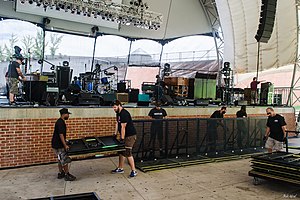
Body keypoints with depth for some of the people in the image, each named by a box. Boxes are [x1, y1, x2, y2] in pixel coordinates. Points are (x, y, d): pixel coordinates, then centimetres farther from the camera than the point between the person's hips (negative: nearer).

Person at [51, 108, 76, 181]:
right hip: (58, 145, -10)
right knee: (65, 160, -3)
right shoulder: (60, 123, -20)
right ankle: (67, 175, 5)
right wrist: (65, 145, -24)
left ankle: (61, 173, 28)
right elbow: (61, 135, -25)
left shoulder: (61, 122, 11)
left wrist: (65, 142, 28)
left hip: (58, 144, 10)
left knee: (61, 160, 18)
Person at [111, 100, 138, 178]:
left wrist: (122, 139, -23)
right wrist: (115, 134, 11)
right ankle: (120, 168, 27)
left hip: (130, 136, -10)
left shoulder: (124, 114, -22)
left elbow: (123, 127, -24)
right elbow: (117, 123, 16)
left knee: (128, 153, -11)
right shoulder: (118, 113, 11)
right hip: (124, 135, 10)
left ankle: (134, 171, -2)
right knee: (121, 151, 15)